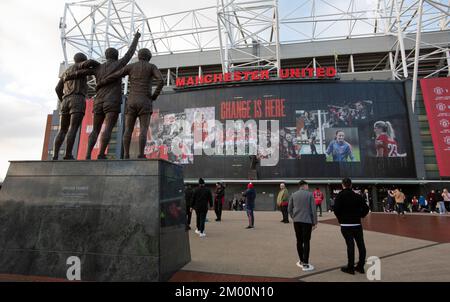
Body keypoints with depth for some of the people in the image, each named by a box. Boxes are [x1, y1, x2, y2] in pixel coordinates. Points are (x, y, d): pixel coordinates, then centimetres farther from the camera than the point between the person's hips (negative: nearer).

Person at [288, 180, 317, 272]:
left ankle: (301, 261, 23)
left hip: (297, 221, 3)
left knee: (299, 241, 13)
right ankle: (305, 264, 2)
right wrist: (315, 222, 1)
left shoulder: (293, 195, 7)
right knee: (306, 242, 1)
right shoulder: (309, 194, -2)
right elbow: (313, 209, -4)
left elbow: (289, 209, 7)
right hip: (307, 221, -3)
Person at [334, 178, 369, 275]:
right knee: (361, 245, 11)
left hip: (345, 224, -3)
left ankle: (350, 267, 8)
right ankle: (360, 266, 20)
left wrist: (340, 219, 1)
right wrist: (359, 216, 11)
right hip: (357, 224, 3)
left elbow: (336, 209, -15)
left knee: (350, 245, 1)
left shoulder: (340, 195, -8)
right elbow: (366, 208, -1)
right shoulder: (357, 196, 2)